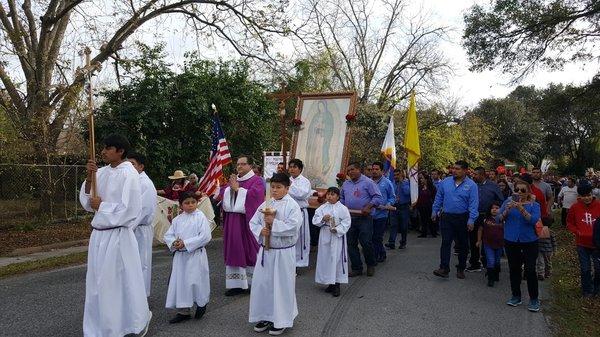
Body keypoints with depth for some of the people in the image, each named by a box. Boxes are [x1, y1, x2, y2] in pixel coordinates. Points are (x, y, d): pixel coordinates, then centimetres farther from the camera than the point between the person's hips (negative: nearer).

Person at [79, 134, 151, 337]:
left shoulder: (129, 174, -14)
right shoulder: (101, 172, 7)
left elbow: (129, 209, -18)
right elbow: (87, 202, 7)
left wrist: (102, 205, -9)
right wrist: (89, 178, -6)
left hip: (117, 236, -7)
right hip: (98, 235, 7)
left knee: (120, 284, 5)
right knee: (97, 284, 16)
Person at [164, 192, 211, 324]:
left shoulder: (200, 217, -8)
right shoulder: (177, 219, 6)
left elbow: (205, 236, -17)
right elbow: (168, 235, 10)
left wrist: (186, 243, -18)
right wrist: (174, 243, -13)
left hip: (196, 255, -5)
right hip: (180, 256, 5)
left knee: (195, 281, 1)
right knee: (180, 282, 8)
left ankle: (201, 304, 28)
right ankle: (183, 311, 21)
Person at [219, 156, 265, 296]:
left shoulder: (256, 180, -4)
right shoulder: (233, 179, 16)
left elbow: (254, 195, -20)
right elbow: (222, 194, 9)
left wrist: (237, 188, -14)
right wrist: (230, 186, -9)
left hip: (247, 221, -6)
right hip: (232, 221, 6)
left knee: (250, 250, 1)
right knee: (234, 251, 6)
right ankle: (237, 284, 12)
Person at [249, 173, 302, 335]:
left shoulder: (292, 205, -10)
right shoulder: (265, 204, 6)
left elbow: (293, 227, -22)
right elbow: (253, 222, 6)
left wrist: (273, 222, -21)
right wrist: (261, 230, -14)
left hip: (283, 252, -5)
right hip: (265, 250, 5)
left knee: (282, 285, 4)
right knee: (262, 284, 11)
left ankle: (281, 321, 21)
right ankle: (265, 317, 28)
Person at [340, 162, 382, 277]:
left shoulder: (368, 182, -4)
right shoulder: (345, 184, 15)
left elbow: (377, 197, -8)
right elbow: (341, 198, 24)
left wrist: (368, 207, -19)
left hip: (364, 217, -6)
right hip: (349, 217, 6)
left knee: (366, 242, -6)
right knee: (351, 244, 6)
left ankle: (370, 265, 17)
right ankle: (356, 268, 17)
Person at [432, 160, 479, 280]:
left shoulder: (471, 185, -7)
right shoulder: (445, 182, 2)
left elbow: (473, 204, -11)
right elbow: (438, 198, 10)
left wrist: (471, 220, -17)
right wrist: (435, 211, 9)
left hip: (463, 219, -1)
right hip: (447, 217, 1)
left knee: (462, 245, 11)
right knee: (445, 242, -7)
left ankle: (461, 269, 24)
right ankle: (444, 268, -7)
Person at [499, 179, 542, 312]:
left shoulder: (534, 205, -1)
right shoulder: (508, 201, 4)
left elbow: (534, 220, -19)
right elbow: (498, 219, -2)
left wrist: (521, 209, -30)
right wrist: (507, 210, -19)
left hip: (529, 241, -2)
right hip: (511, 241, 2)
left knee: (530, 270, -5)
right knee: (514, 269, 9)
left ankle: (534, 299, 9)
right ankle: (516, 296, 23)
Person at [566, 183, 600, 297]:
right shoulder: (575, 207, -5)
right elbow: (569, 224, 4)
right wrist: (577, 232, -12)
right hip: (582, 244, 0)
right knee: (585, 269, 10)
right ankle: (587, 291, 27)